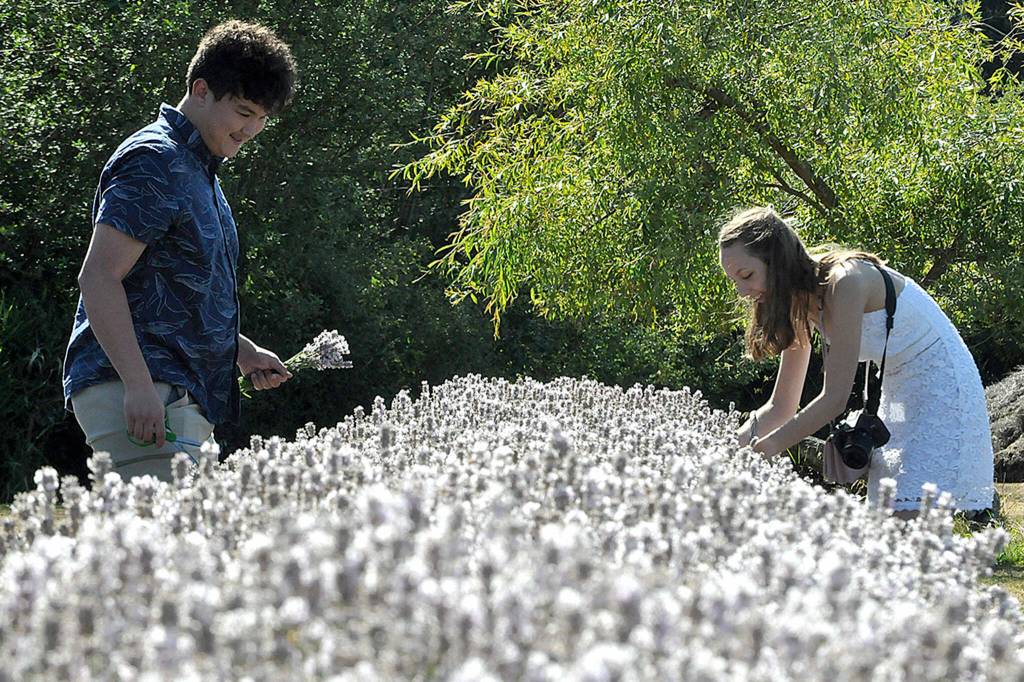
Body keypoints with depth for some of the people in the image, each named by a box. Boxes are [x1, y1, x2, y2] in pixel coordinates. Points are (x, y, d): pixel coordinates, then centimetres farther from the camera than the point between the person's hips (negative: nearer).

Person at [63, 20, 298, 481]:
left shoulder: (197, 169, 23)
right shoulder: (154, 163, -9)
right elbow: (98, 278, -18)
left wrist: (241, 351, 21)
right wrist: (140, 386, -25)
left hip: (181, 398, 10)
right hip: (137, 391, -10)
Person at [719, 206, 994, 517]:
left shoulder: (844, 282, -25)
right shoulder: (801, 305, 2)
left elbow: (835, 398, -26)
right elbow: (782, 406, 6)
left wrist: (763, 449, -23)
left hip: (942, 385, -9)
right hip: (897, 395, 9)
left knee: (910, 519, -20)